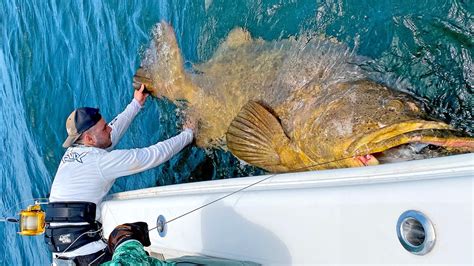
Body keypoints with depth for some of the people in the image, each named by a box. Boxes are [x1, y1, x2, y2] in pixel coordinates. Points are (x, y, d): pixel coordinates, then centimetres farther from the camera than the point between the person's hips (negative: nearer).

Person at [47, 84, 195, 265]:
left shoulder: (73, 151, 12)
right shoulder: (102, 160, -11)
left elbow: (113, 132, 26)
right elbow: (153, 155, -7)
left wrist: (136, 104, 34)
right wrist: (187, 135, 5)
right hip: (78, 237, -9)